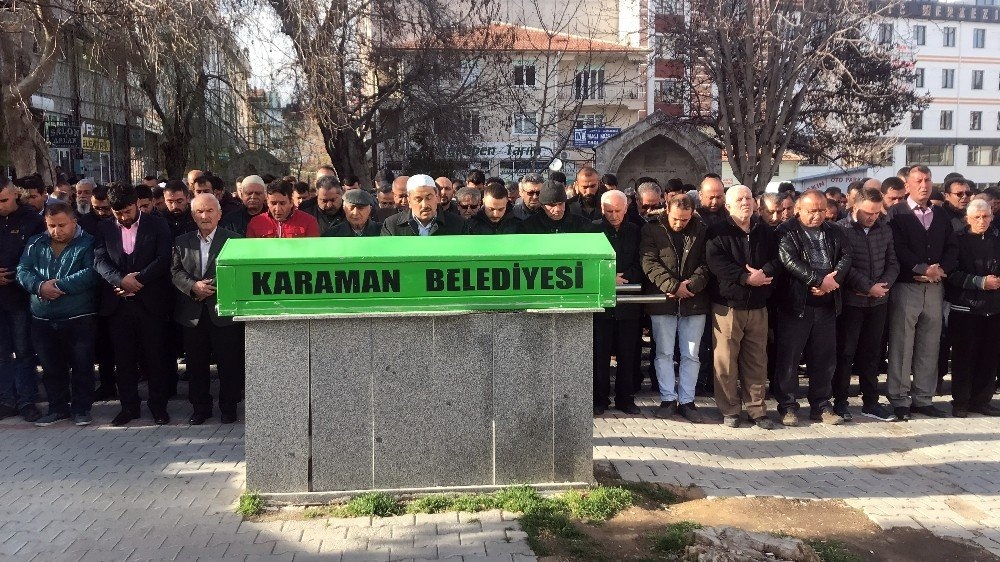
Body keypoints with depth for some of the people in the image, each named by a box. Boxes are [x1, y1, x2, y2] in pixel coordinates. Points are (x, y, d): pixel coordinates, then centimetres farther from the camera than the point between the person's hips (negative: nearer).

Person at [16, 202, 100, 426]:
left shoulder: (88, 244, -5)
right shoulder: (36, 244, 10)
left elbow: (90, 274, -18)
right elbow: (23, 271, 2)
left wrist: (58, 286, -19)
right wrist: (40, 286, -17)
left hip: (79, 319, -4)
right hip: (43, 320, 5)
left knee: (82, 366, 4)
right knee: (51, 367, 13)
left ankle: (81, 408, 17)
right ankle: (57, 407, 27)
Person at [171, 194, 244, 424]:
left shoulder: (234, 240, 0)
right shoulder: (181, 242, 10)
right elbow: (175, 271, 3)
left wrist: (213, 286, -17)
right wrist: (194, 286, -15)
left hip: (224, 312, -3)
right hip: (193, 314, 3)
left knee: (229, 362, 3)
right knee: (196, 363, 10)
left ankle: (228, 407, 17)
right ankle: (200, 407, 22)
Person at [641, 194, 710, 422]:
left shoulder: (701, 231, 5)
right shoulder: (651, 230, -1)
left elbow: (706, 264, 0)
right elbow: (649, 263, -10)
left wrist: (691, 285, -17)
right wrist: (673, 286, -19)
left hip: (694, 302, 1)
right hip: (662, 301, -1)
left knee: (691, 355, 5)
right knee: (664, 353, 4)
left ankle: (686, 401, 13)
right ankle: (668, 399, 13)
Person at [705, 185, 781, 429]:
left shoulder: (765, 232, 13)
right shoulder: (717, 232, -2)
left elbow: (777, 259, 6)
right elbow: (716, 262, -14)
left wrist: (764, 272, -15)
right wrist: (746, 278, -20)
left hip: (758, 306, 4)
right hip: (727, 305, -4)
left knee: (757, 360, 8)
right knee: (726, 360, -1)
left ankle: (757, 409, 18)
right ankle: (729, 410, 10)